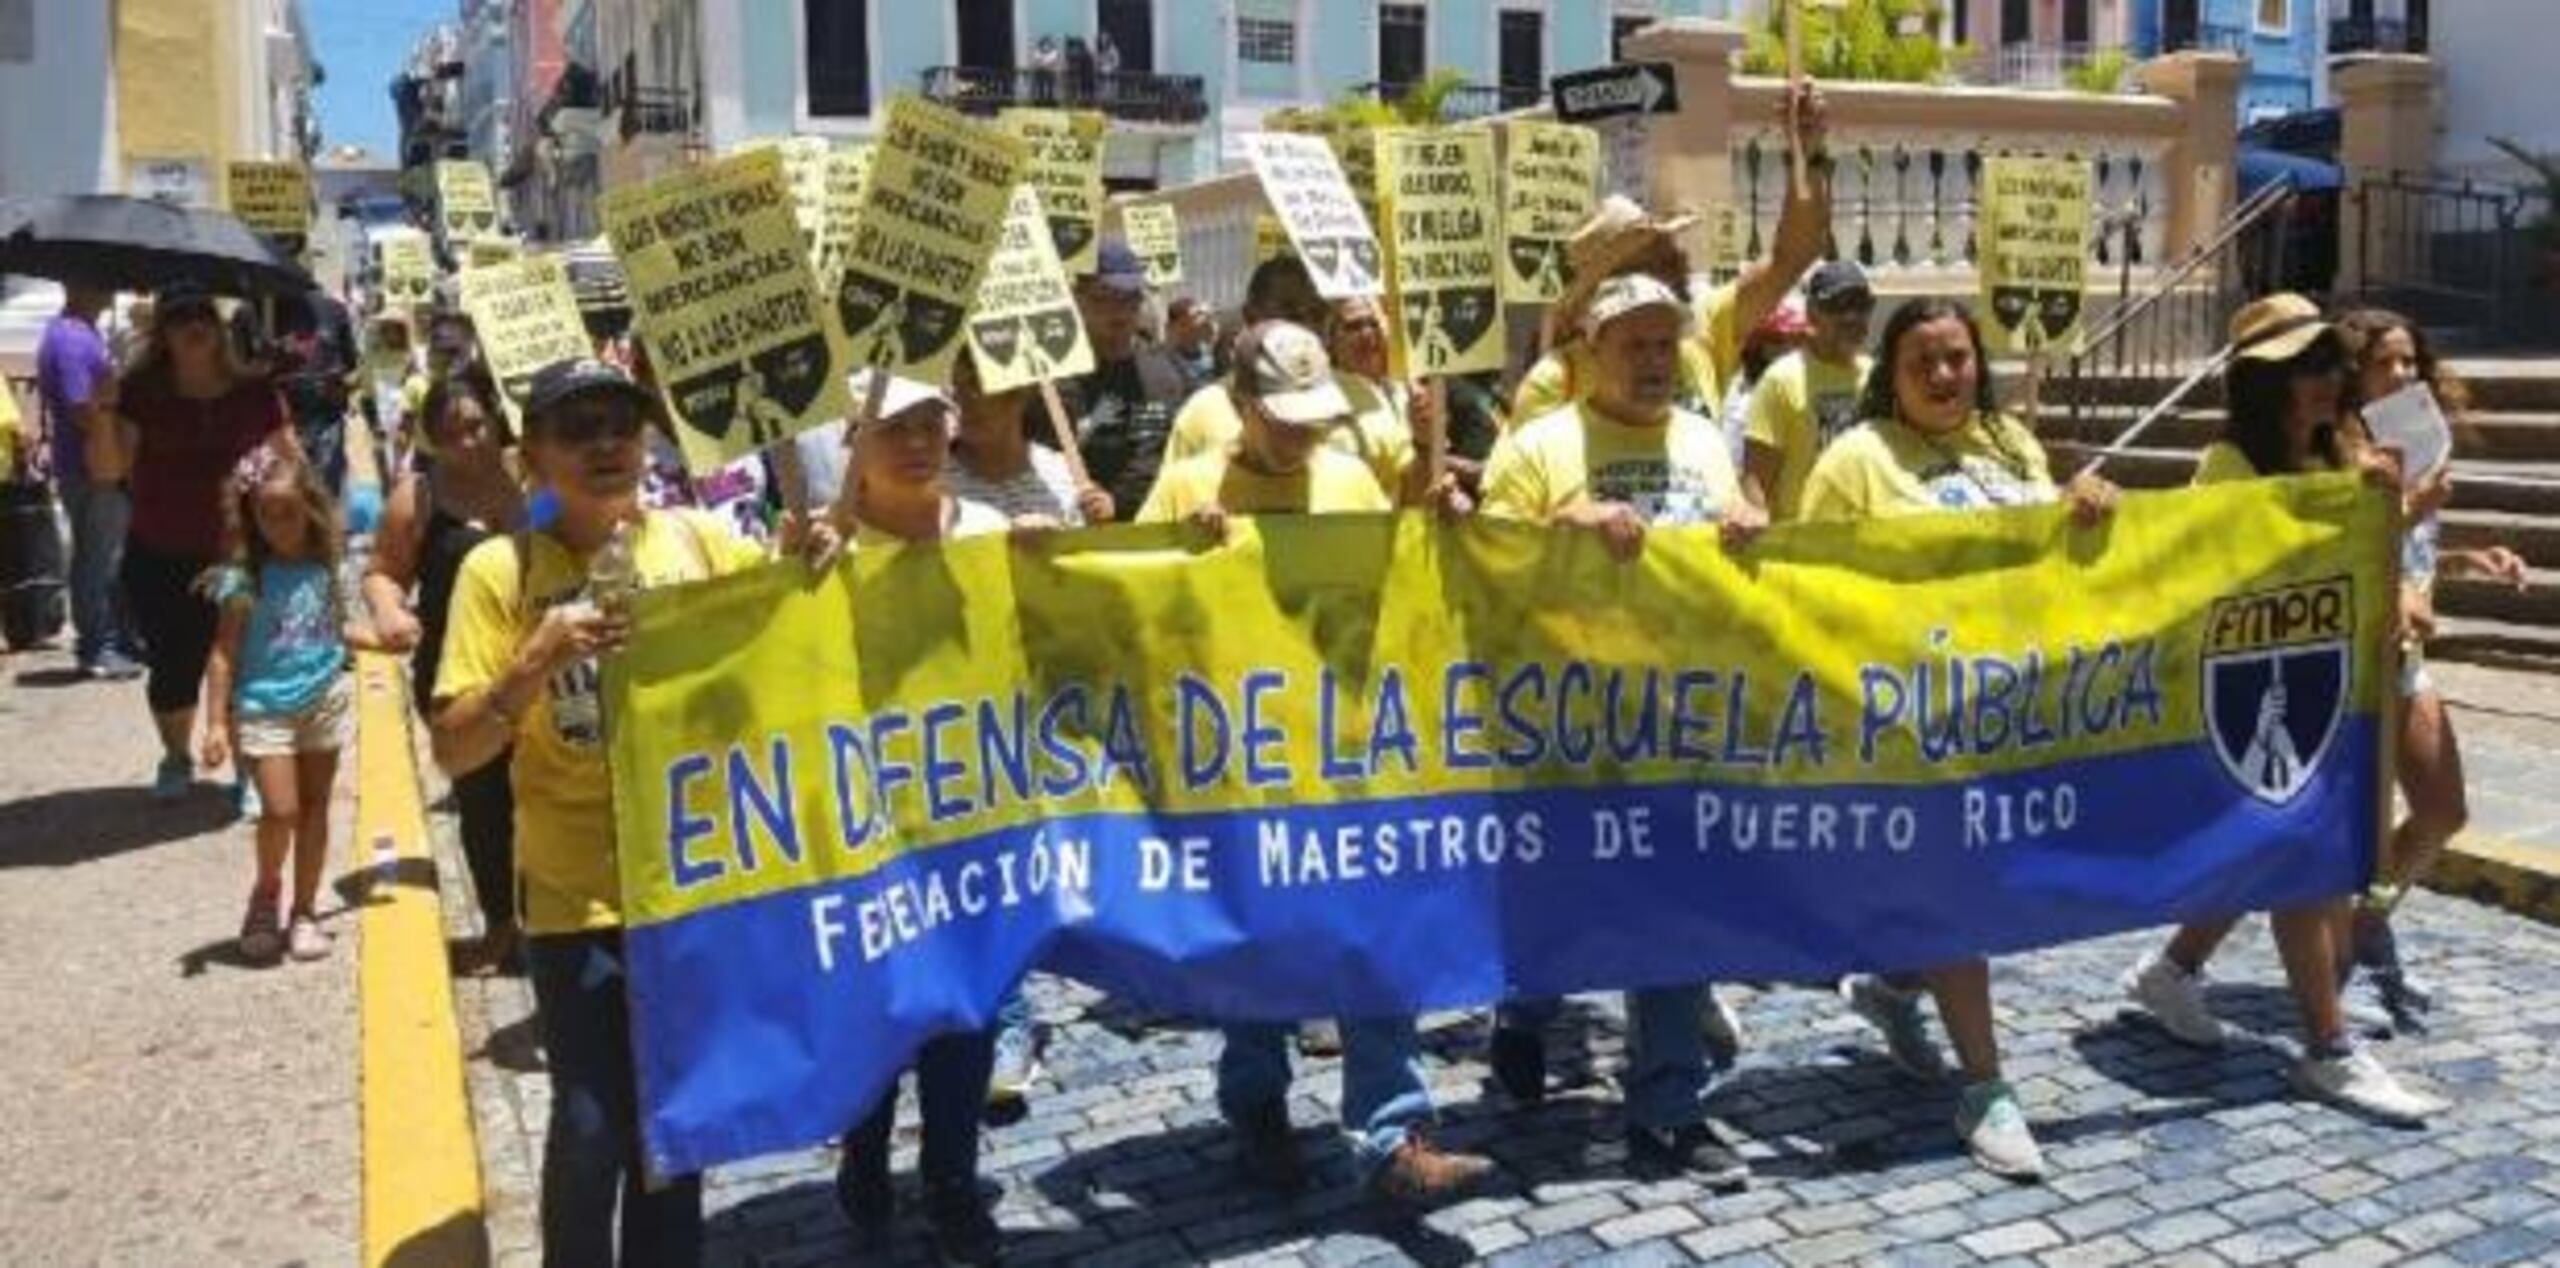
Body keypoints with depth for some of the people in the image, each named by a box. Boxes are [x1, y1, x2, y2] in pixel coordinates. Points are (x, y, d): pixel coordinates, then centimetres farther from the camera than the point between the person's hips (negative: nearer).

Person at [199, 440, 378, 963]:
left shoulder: (323, 565, 1)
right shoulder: (244, 580, -12)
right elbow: (223, 655, -10)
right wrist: (216, 724, -13)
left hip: (325, 701, 4)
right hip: (264, 709, -4)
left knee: (314, 808, 10)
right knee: (281, 810, -12)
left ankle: (305, 912, 21)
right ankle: (266, 892, 17)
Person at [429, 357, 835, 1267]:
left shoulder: (697, 539, -2)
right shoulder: (500, 569, -8)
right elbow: (453, 751, -10)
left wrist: (804, 567, -14)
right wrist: (537, 662, -26)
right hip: (577, 895, -3)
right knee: (593, 1128, 1)